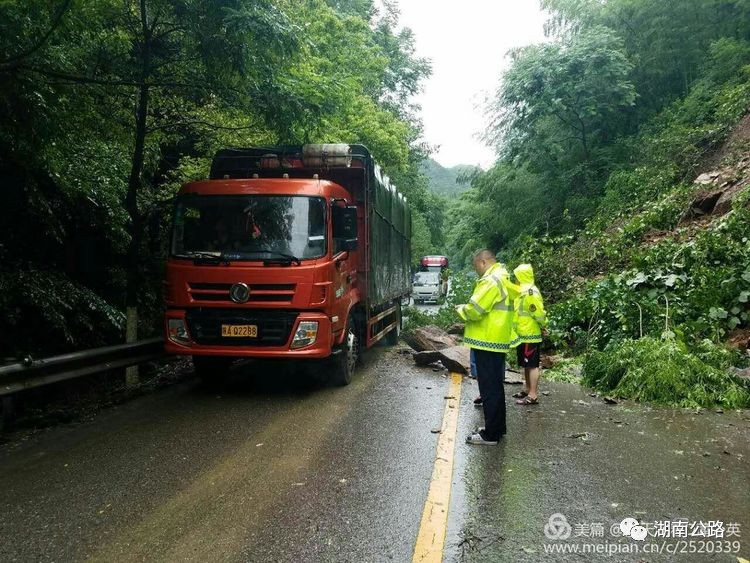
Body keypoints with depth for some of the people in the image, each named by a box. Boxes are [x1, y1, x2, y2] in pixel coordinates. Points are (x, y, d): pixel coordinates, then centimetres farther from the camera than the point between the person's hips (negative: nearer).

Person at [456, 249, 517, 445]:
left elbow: (475, 309, -22)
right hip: (498, 341, 10)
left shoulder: (491, 281, -17)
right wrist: (468, 310, 11)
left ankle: (491, 434, 3)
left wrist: (461, 309, -2)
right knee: (495, 387, 18)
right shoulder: (502, 279, 16)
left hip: (487, 342, -10)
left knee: (489, 389, -4)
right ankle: (497, 428, 28)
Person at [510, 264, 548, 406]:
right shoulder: (524, 291, 13)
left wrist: (543, 327, -8)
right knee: (526, 365, 18)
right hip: (523, 334, 10)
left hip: (530, 335, -10)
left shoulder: (530, 293, -20)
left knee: (532, 365, -5)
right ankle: (527, 389, 29)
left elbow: (539, 313, -20)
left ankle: (533, 396, -1)